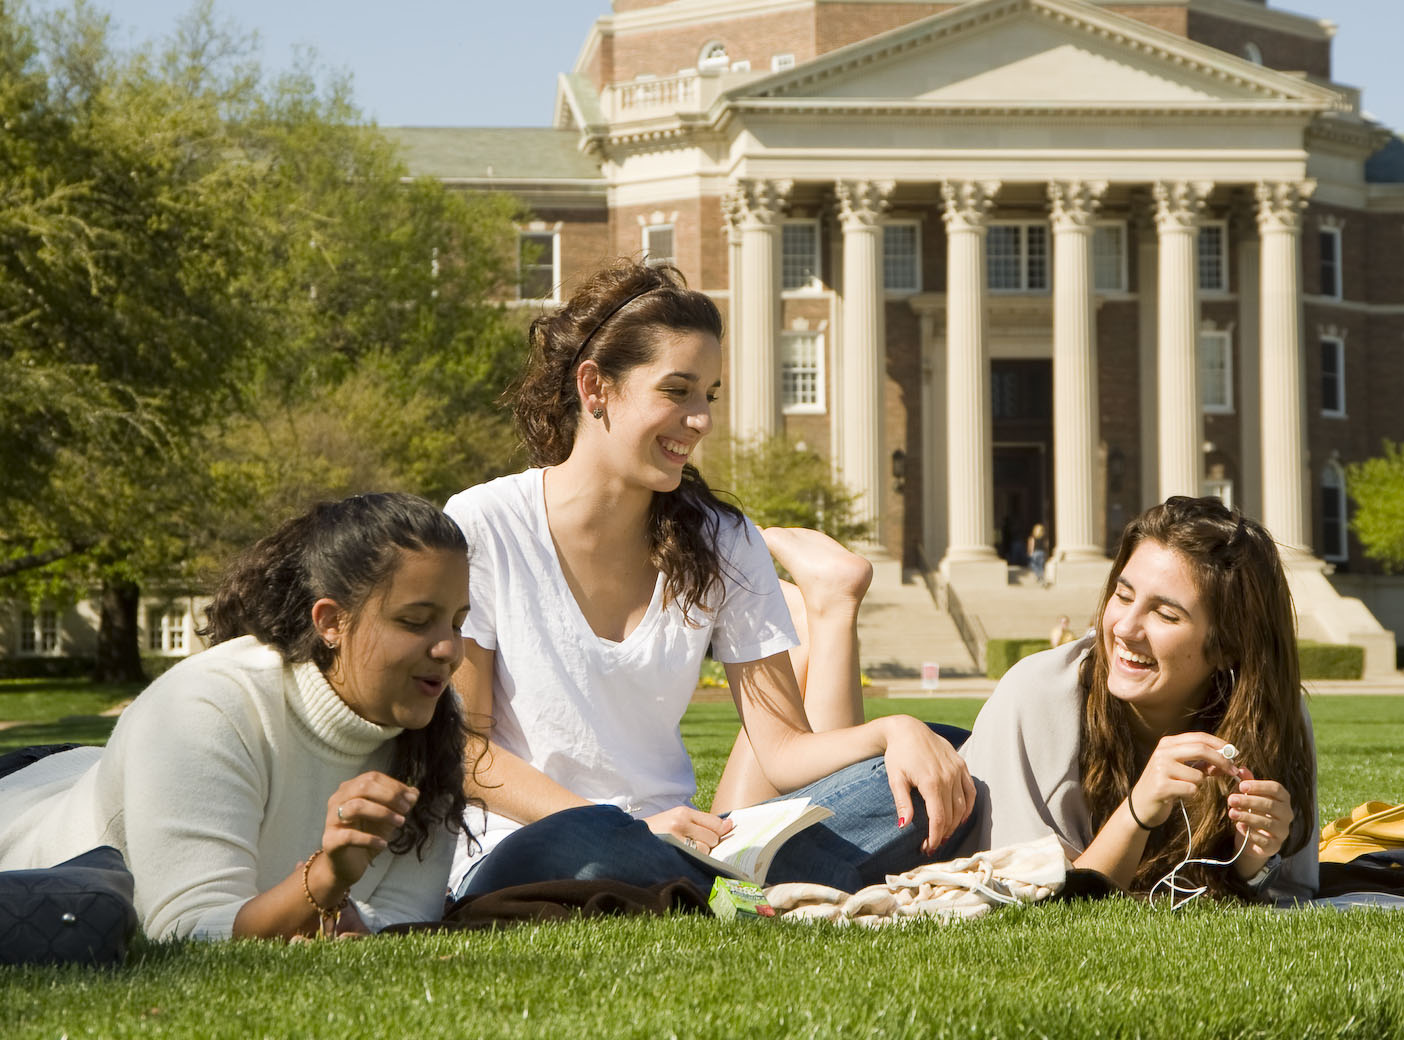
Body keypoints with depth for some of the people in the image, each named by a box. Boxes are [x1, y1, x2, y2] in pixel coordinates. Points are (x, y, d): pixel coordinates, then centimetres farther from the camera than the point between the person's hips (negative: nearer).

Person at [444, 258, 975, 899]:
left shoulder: (723, 542, 8)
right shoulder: (482, 529, -5)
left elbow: (783, 750, 2)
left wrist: (895, 733, -21)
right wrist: (622, 828, -21)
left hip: (682, 838, 4)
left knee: (906, 785, -16)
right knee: (582, 848, -41)